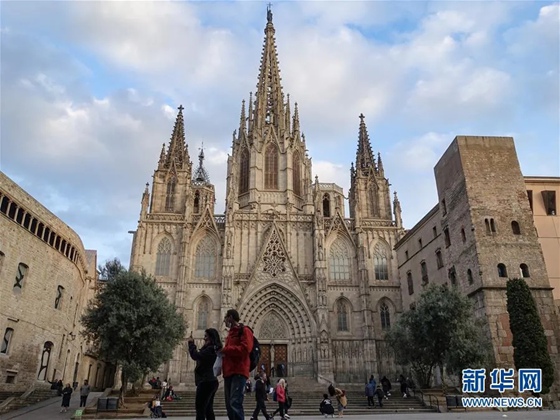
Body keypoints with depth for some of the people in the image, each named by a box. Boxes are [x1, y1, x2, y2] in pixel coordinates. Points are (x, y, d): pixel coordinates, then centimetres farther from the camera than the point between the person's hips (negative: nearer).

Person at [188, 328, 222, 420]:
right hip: (211, 381, 10)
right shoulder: (215, 349, 16)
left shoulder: (210, 349, -14)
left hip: (206, 382, -10)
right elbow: (200, 357, 19)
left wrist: (191, 343, -7)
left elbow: (195, 356, -20)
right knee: (208, 409, 12)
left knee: (200, 408, -9)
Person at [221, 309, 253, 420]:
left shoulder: (244, 331, -2)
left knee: (235, 403, -17)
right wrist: (223, 352, 5)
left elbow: (245, 348, -16)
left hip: (238, 372, -9)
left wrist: (225, 349, -12)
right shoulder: (230, 333, 25)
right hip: (229, 372, 9)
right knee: (229, 404, 9)